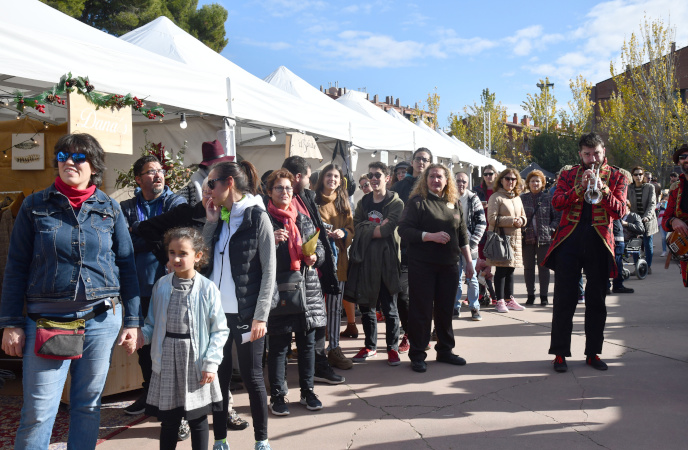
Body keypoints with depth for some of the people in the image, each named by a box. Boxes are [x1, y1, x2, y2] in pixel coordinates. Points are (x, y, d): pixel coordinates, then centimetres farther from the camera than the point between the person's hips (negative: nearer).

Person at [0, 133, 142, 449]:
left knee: (89, 405, 10)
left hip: (101, 319, 1)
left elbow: (126, 267, 8)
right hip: (46, 321, -1)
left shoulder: (110, 210, 7)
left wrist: (133, 322, 4)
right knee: (38, 412, -3)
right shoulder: (35, 206, 4)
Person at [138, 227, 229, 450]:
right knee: (168, 421, 12)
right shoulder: (161, 285, 2)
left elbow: (219, 330, -5)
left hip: (196, 364, -2)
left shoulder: (207, 288, -7)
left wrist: (211, 363, -11)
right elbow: (152, 324, 7)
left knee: (198, 419, 11)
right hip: (167, 363, 2)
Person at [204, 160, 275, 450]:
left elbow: (268, 271, -8)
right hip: (217, 310, 5)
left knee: (252, 377, 4)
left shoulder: (257, 217, -5)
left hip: (246, 313, -5)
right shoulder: (219, 218, 11)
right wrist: (210, 222, 2)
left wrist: (261, 316, -13)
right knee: (219, 375, 9)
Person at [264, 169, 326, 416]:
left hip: (306, 287, 5)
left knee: (307, 342, 10)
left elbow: (320, 248, 18)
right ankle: (277, 395, 12)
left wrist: (314, 256, -4)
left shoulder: (304, 220, 14)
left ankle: (307, 391, 24)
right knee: (278, 345, 0)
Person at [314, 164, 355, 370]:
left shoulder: (343, 203, 15)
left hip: (337, 257, 4)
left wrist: (343, 233, -7)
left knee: (335, 305, 6)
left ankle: (334, 348, 13)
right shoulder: (314, 200, 1)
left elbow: (351, 229, 14)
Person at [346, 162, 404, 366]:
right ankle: (370, 346, 24)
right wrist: (379, 227, -8)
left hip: (387, 260, -4)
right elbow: (357, 228, 1)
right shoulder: (363, 202, 15)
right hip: (364, 260, 5)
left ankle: (393, 348, 13)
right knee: (365, 305, 10)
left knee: (389, 307, 1)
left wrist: (368, 229, -4)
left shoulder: (396, 203, 0)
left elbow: (388, 229, -14)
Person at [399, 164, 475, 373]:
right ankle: (417, 355, 10)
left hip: (449, 265, 5)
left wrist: (469, 261, 14)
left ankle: (445, 351, 25)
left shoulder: (454, 203, 12)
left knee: (446, 309, 11)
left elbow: (462, 235, 17)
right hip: (422, 264, -5)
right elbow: (404, 229, -12)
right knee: (421, 310, 1)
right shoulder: (417, 201, -3)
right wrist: (430, 236, -21)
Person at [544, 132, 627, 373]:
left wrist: (603, 190, -19)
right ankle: (560, 353, 7)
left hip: (599, 243, 1)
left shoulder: (616, 176, 9)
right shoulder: (569, 175, 10)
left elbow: (620, 211, -4)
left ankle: (593, 353, 17)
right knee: (564, 300, 0)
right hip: (569, 242, 0)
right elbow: (556, 202, -5)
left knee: (597, 302, 6)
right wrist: (580, 188, -17)